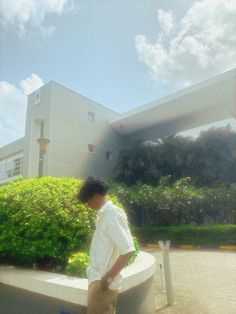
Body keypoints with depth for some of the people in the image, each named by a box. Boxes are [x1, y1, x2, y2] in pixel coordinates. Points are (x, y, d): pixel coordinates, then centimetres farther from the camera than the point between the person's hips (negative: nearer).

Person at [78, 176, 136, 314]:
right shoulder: (104, 214, 7)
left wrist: (108, 277, -19)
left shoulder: (113, 215, -22)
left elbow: (128, 250, -26)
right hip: (98, 279, 8)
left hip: (103, 282, -8)